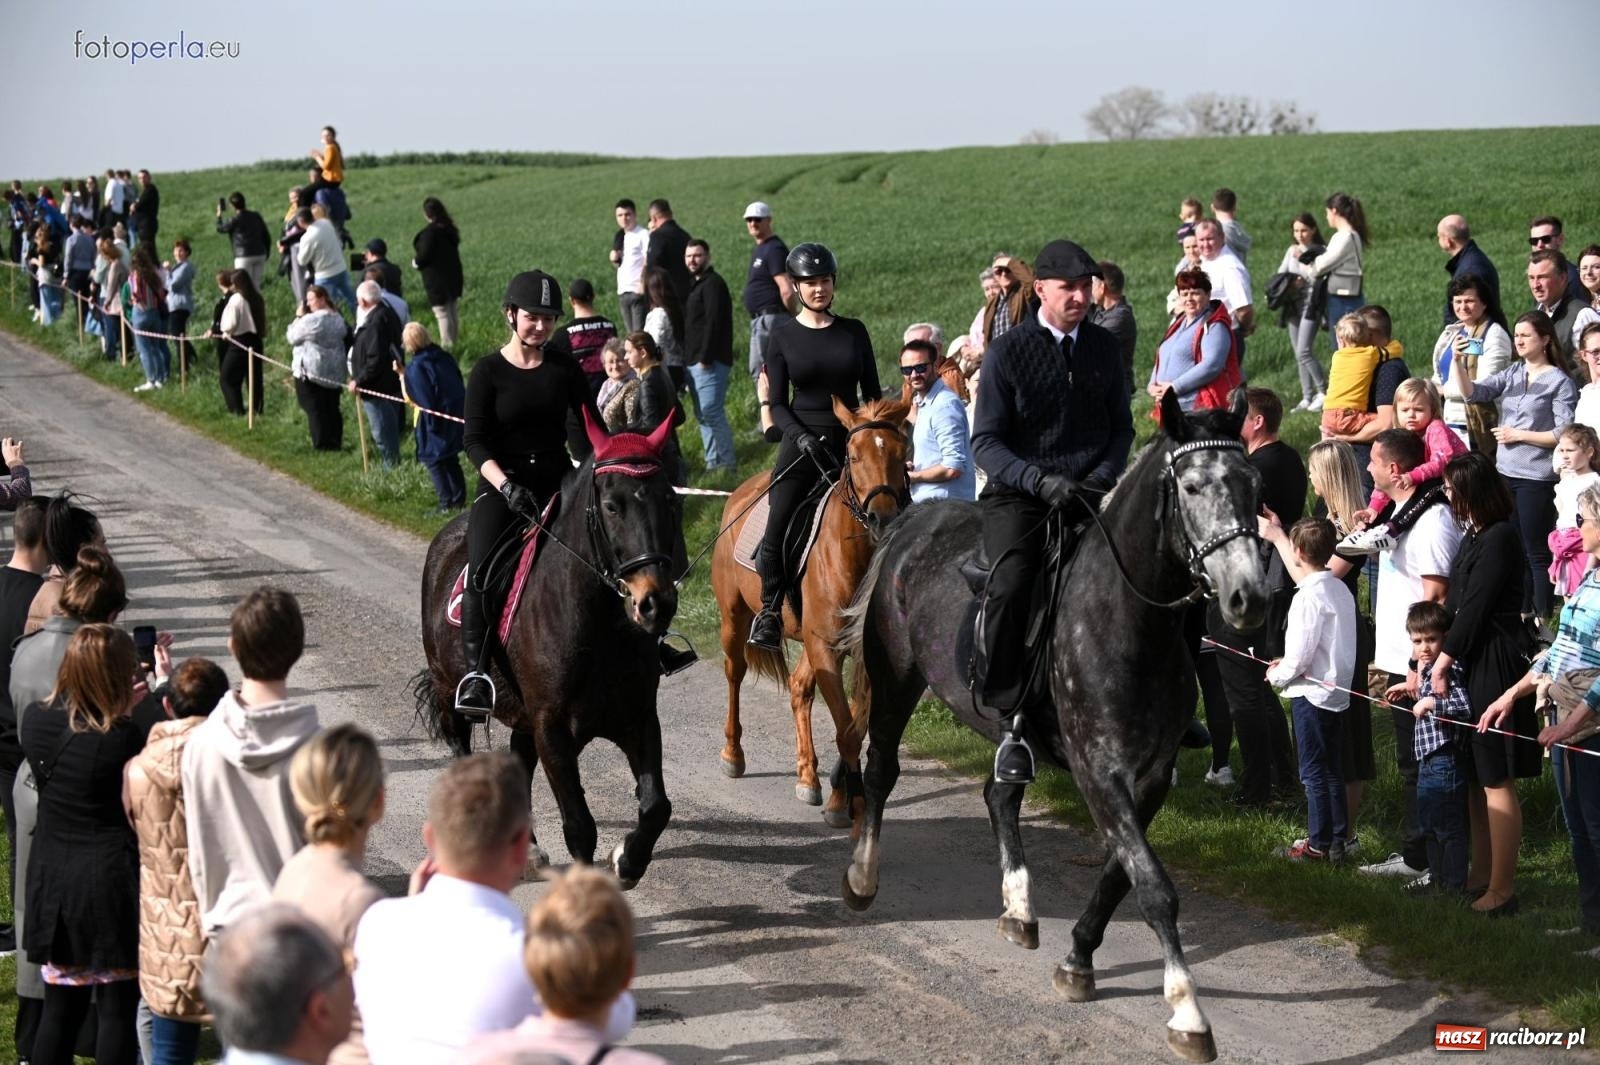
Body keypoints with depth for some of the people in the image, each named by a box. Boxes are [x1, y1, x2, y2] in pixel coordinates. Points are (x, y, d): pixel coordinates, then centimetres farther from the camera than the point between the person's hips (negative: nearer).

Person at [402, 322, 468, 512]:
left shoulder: (416, 367, -16)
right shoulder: (444, 357, 5)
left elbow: (424, 400, -19)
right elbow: (459, 384, 11)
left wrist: (431, 425, -12)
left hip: (437, 421, -7)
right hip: (457, 414, 7)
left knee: (434, 461, 3)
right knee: (451, 460, 19)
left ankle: (446, 504, -1)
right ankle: (459, 500, 22)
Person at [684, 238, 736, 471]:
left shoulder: (713, 284, -12)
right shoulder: (697, 285, 20)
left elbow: (713, 323, -19)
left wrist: (705, 358, -22)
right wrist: (688, 359, 17)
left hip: (710, 363, -10)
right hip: (694, 362, 10)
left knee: (711, 412, -12)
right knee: (703, 414, 12)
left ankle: (725, 461, -8)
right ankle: (714, 461, 17)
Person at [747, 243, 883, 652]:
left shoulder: (854, 331, 8)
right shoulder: (783, 334, 2)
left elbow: (872, 393, 11)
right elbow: (777, 402, 1)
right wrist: (801, 435, -16)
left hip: (850, 443, 2)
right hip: (802, 443, -2)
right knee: (775, 533, -13)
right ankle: (770, 610, 3)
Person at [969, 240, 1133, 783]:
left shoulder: (1104, 347, 10)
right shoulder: (1008, 351, -3)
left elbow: (1121, 427, 18)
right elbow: (986, 442, -6)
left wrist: (1102, 477, -3)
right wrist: (1041, 481, -21)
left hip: (1089, 493, 4)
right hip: (1018, 495, -4)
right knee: (1010, 589, -28)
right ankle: (1013, 722, -19)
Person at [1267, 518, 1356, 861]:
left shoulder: (1309, 596, -20)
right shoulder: (1341, 590, 7)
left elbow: (1301, 653, -20)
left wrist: (1278, 675, -2)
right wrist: (1288, 663, 14)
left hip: (1311, 692, -8)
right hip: (1337, 689, 8)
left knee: (1313, 771, 0)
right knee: (1331, 770, 14)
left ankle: (1318, 843, 5)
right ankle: (1337, 840, 18)